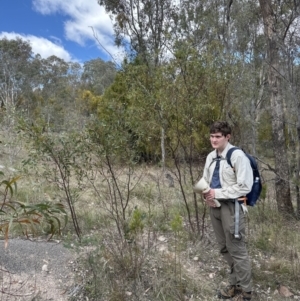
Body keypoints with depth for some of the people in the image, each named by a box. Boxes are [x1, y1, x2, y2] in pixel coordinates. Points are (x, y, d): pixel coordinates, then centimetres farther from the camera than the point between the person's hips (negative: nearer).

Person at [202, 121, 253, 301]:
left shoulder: (237, 155, -16)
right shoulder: (211, 157, 7)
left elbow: (245, 187, -18)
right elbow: (205, 181, 16)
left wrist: (218, 193, -17)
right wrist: (207, 196, -4)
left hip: (231, 207, -7)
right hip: (215, 206, 8)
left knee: (237, 250, 5)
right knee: (225, 249, 19)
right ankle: (235, 285, 38)